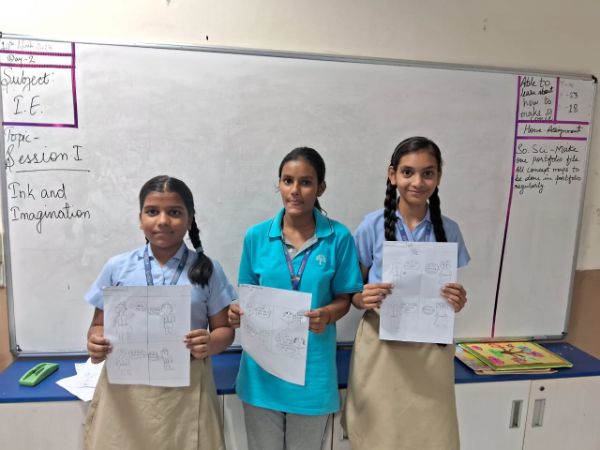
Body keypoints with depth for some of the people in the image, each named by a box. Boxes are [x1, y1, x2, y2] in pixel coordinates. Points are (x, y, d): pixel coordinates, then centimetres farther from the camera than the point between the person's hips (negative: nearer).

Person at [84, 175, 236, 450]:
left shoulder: (207, 270, -2)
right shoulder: (117, 268, 2)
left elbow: (224, 329, 2)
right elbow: (100, 325, 8)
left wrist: (210, 343, -20)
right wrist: (96, 343, -14)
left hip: (185, 390, -1)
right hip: (124, 390, 1)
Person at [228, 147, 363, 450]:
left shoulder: (339, 238, -8)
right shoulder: (256, 236, -4)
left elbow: (343, 299, -1)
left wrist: (327, 315, -22)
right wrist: (238, 312, -16)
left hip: (312, 367, -1)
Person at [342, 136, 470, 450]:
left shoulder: (448, 230, 0)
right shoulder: (372, 225, -7)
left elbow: (451, 293, 9)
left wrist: (457, 302, -13)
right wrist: (364, 299, -21)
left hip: (430, 347, 2)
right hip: (381, 345, -1)